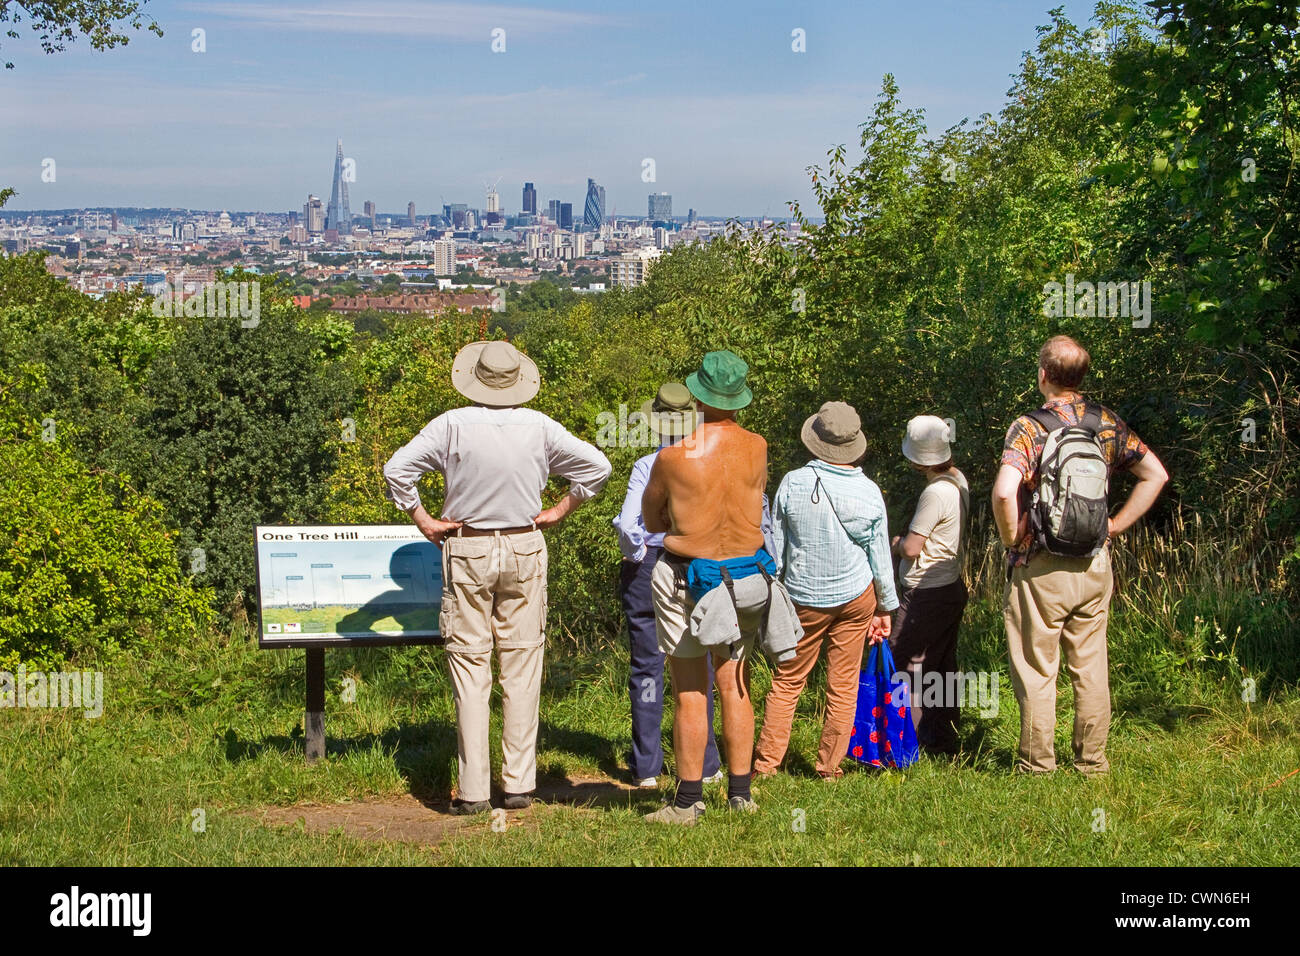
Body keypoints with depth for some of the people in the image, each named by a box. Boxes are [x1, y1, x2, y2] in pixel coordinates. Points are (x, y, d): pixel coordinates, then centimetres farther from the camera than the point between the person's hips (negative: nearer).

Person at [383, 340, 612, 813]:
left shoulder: (454, 425, -8)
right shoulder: (539, 427, -2)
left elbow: (397, 468, -11)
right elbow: (597, 465, 2)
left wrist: (423, 521, -2)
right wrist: (560, 510, 9)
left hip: (467, 551, -2)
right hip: (525, 549, 2)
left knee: (470, 667, 2)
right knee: (522, 666, 7)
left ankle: (473, 790, 0)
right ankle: (520, 784, 9)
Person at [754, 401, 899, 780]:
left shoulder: (793, 483, -11)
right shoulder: (869, 492, -7)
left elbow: (774, 549, -4)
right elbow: (880, 557, 1)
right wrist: (886, 607, 12)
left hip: (804, 599, -1)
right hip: (855, 596, 1)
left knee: (787, 681, 8)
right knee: (843, 685, 8)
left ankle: (766, 762, 9)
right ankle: (830, 767, 12)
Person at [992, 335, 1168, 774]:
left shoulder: (1029, 427, -14)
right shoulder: (1106, 422, 3)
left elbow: (1005, 491, -28)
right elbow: (1155, 474, 7)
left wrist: (1011, 538, -12)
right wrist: (1116, 524, 8)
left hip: (1040, 568, -5)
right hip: (1095, 565, 5)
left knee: (1037, 669, 5)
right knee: (1091, 667, 13)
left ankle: (1037, 762, 11)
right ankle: (1092, 759, 19)